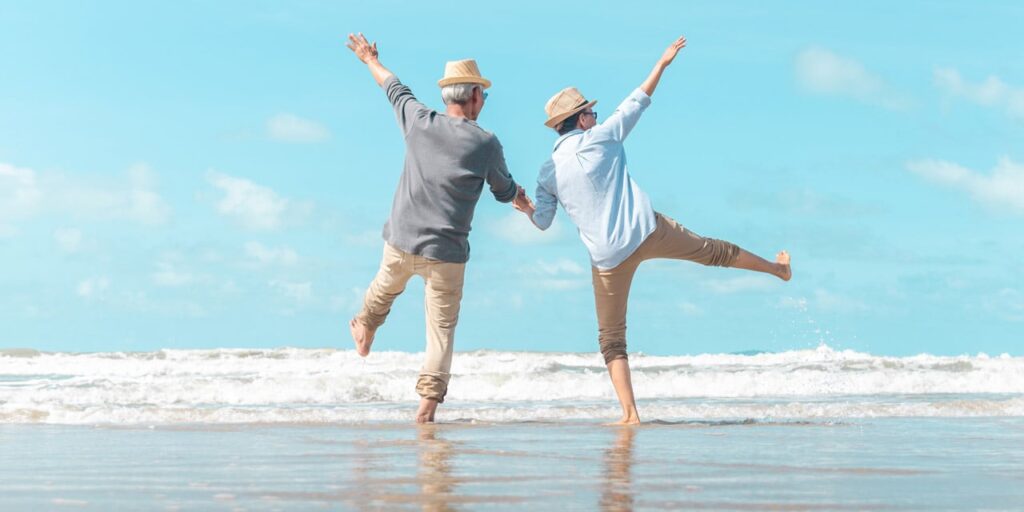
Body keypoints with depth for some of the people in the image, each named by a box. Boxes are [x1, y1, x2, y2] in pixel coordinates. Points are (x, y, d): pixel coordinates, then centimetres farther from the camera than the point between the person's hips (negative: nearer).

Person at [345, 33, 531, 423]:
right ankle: (428, 402, -3)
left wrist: (370, 60, 36)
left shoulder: (419, 123, -5)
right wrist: (519, 193, 30)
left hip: (400, 243, 3)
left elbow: (394, 88, 16)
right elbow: (505, 193, 5)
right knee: (441, 327, 4)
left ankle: (365, 331, 58)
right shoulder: (486, 143, -11)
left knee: (385, 288, 32)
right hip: (446, 253, -3)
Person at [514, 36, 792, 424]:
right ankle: (777, 268, 46)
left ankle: (630, 414, -1)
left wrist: (525, 207, 28)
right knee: (710, 251, 24)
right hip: (648, 231, 0)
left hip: (608, 255, 0)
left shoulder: (548, 173, 1)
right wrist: (663, 63, 16)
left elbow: (542, 222, 7)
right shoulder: (601, 138, -2)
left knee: (611, 338, 9)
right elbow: (637, 102, 6)